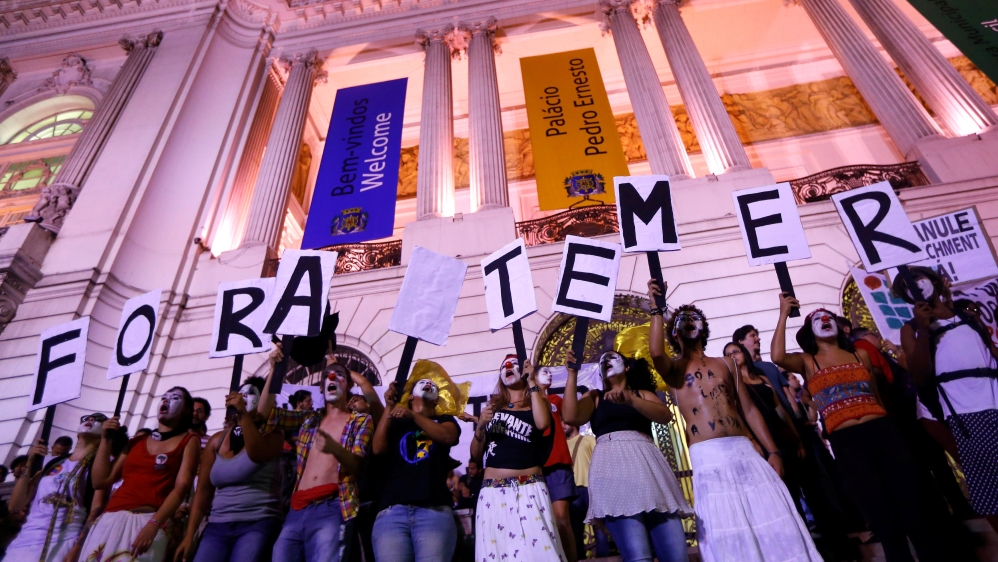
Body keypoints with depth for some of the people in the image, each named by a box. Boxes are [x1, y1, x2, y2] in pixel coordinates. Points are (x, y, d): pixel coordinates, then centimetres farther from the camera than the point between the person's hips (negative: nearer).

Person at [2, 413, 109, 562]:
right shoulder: (52, 462, 18)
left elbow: (97, 509, -8)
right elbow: (15, 505, 14)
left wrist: (79, 548, -19)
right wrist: (30, 463, 7)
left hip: (64, 542, -5)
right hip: (24, 541, 5)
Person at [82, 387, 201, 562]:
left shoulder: (188, 441, 5)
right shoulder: (137, 441, 19)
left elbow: (182, 487, -7)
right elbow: (100, 482, 15)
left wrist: (153, 525, -19)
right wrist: (106, 439, 11)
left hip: (148, 520, -4)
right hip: (111, 519, 5)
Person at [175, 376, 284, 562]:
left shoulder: (271, 435, 2)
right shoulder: (217, 440, 12)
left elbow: (257, 455, -22)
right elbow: (203, 491, 12)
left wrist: (244, 415, -25)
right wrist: (189, 536, 8)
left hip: (258, 524, -4)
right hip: (218, 526, 4)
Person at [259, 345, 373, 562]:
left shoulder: (360, 420, 9)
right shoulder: (309, 418, 22)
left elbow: (356, 465, -4)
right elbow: (266, 412, 12)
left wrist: (334, 448, -27)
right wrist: (274, 370, 3)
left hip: (332, 507, -4)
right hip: (297, 509, 4)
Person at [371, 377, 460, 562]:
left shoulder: (444, 420, 19)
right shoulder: (396, 422, 21)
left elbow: (447, 436, -3)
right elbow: (378, 448, 5)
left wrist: (413, 415, -13)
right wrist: (389, 408, 2)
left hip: (435, 510, -1)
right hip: (391, 511, 1)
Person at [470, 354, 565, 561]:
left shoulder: (537, 401, 12)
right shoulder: (492, 406, 16)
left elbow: (542, 423, -13)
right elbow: (475, 454, 12)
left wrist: (531, 382, -5)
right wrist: (480, 425, -5)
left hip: (529, 490, -2)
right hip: (493, 491, 2)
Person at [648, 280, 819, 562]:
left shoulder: (725, 364, 18)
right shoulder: (674, 369, 7)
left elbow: (749, 409, 14)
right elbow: (656, 352, -18)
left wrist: (772, 450, 6)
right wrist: (658, 309, -14)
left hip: (744, 451, 3)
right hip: (707, 458, -3)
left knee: (772, 524, 1)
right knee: (727, 531, -2)